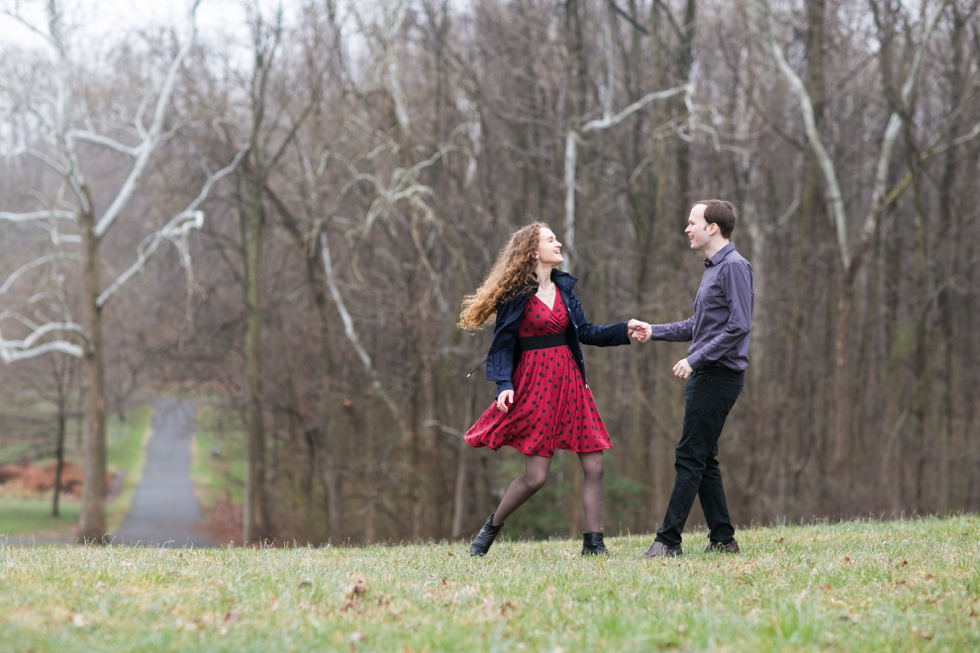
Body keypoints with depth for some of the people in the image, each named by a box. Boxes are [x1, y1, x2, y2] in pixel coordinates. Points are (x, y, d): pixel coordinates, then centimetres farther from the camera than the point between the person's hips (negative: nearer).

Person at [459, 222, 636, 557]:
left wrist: (624, 331, 2)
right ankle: (490, 529, 15)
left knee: (594, 465, -1)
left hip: (570, 380, 6)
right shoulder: (516, 294, -6)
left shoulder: (563, 287, 11)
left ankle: (593, 542, 7)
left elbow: (585, 331, 12)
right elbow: (503, 344, -6)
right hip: (535, 384, -6)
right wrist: (503, 385, -19)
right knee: (536, 475, -7)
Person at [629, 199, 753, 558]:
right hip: (704, 376, 10)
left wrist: (695, 359, -20)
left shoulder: (734, 267, -12)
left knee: (690, 457, -9)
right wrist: (653, 331, 19)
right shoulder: (713, 268, 19)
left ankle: (668, 540, -9)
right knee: (703, 459, 10)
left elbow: (738, 326, -20)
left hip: (719, 375, -10)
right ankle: (722, 539, 14)